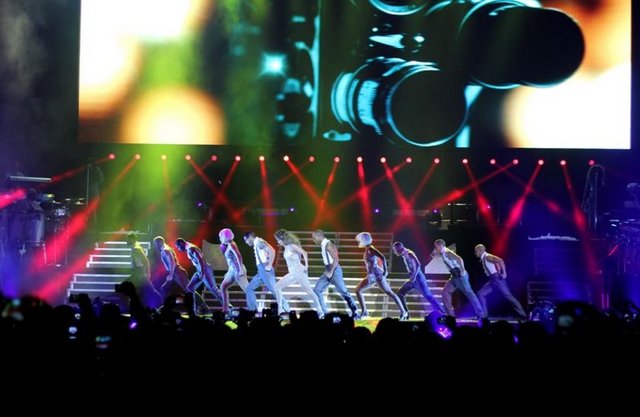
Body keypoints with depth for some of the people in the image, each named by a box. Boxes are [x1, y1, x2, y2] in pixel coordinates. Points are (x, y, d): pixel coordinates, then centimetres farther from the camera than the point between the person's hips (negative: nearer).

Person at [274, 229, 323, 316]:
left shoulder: (292, 246, -11)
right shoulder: (286, 247, 11)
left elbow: (304, 253, -18)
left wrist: (306, 266, -18)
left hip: (299, 272, -9)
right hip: (292, 273, 9)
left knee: (309, 291, -7)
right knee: (277, 287, 4)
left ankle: (320, 311, -3)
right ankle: (285, 308, 4)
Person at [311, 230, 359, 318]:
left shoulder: (328, 245, -16)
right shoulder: (323, 245, 13)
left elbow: (336, 259, -21)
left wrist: (331, 272, -22)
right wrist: (328, 272, 16)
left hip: (334, 270, -10)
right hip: (328, 271, 10)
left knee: (343, 292, -4)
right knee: (317, 290, 4)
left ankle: (355, 312, 3)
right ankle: (324, 312, 5)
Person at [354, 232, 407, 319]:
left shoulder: (370, 249, -12)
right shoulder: (367, 250, 14)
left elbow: (383, 258, -22)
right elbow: (380, 259, 22)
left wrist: (385, 271, -22)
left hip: (377, 275, -9)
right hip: (371, 276, 9)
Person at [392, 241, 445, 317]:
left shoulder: (409, 254, -12)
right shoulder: (404, 255, 16)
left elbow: (417, 264, -24)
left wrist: (414, 276, -26)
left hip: (417, 278, -10)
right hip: (413, 279, 10)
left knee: (428, 296, -11)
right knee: (400, 293, 8)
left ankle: (442, 313, -9)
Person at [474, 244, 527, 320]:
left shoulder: (487, 257, -13)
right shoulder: (483, 259, 16)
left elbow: (500, 261, -25)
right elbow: (496, 264, 26)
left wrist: (504, 273, -23)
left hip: (497, 279, -10)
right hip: (492, 280, 10)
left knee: (508, 296, -7)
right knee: (480, 294, 4)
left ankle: (522, 315, -4)